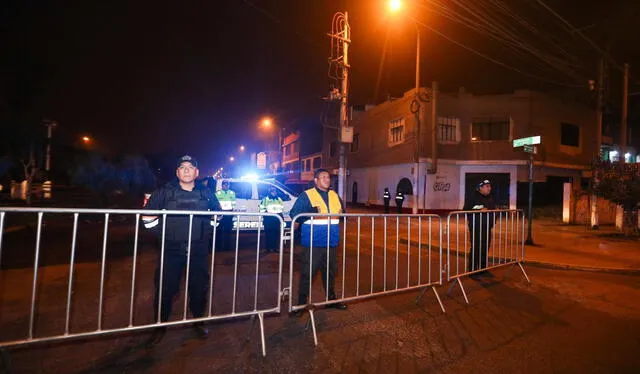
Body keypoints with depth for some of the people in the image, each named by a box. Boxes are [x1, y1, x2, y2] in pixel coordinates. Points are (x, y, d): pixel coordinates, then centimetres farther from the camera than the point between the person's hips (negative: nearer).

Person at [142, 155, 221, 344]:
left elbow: (217, 213, 18)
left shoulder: (206, 194, 5)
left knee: (199, 286, 9)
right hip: (171, 249, -1)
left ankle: (198, 321, 29)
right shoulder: (165, 192, 0)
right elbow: (147, 214, 6)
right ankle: (160, 325, 26)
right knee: (165, 288, 4)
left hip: (198, 249, 1)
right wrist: (160, 231, -1)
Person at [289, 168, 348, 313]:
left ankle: (331, 298, 35)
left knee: (331, 271, 17)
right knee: (308, 272, 3)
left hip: (331, 241, 6)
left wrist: (342, 214, 0)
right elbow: (294, 214, -11)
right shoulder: (306, 195, -5)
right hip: (313, 242, -5)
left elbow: (342, 212, 24)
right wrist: (311, 212, -24)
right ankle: (302, 301, 19)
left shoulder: (335, 195, 14)